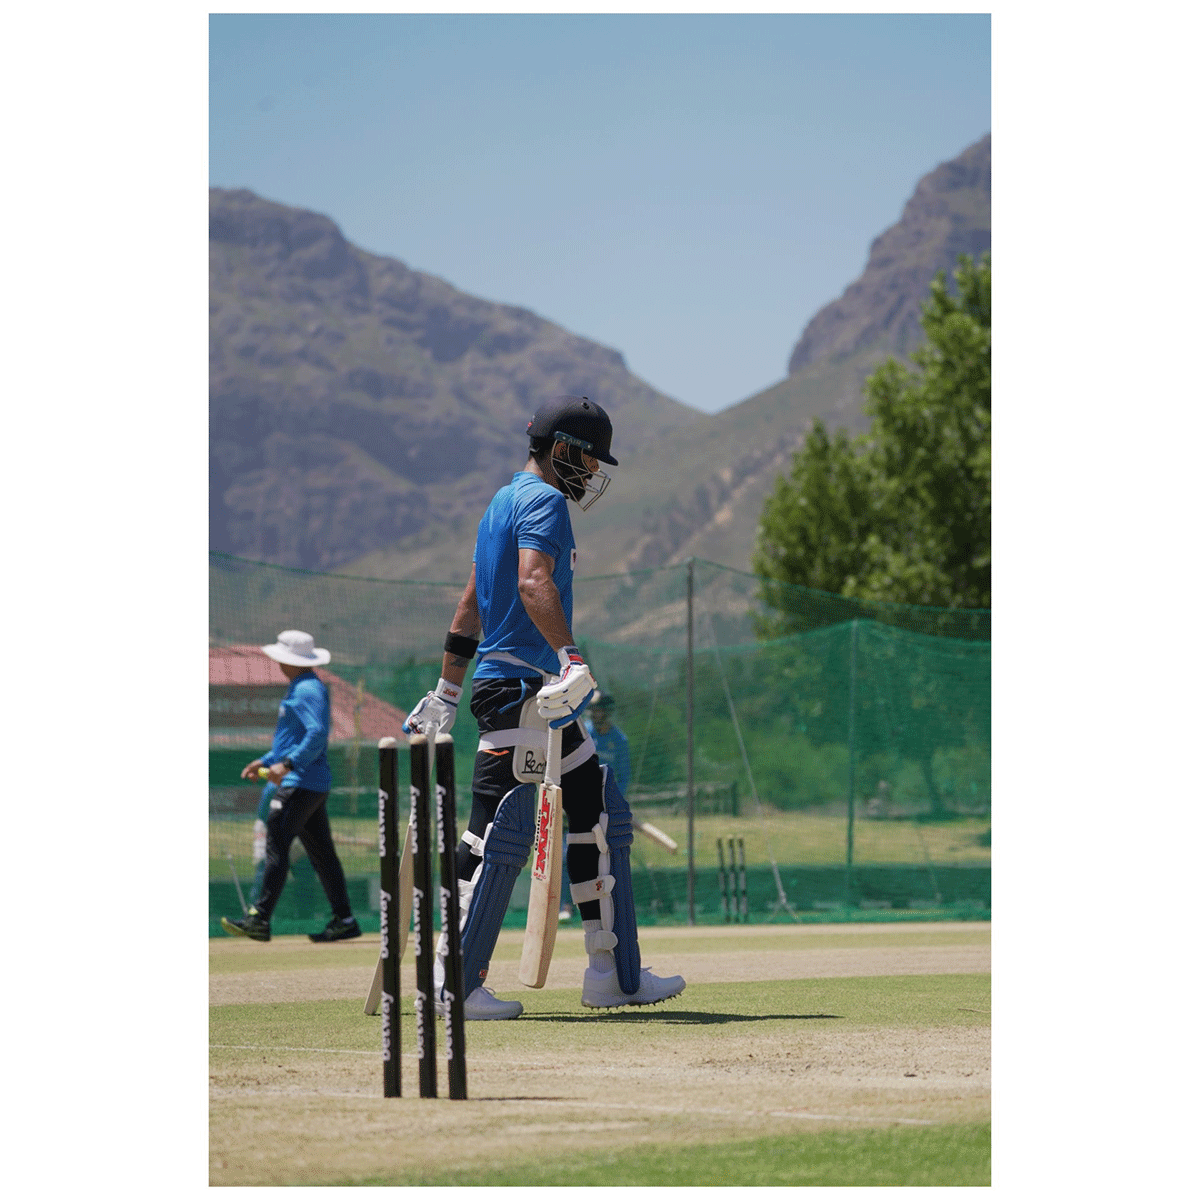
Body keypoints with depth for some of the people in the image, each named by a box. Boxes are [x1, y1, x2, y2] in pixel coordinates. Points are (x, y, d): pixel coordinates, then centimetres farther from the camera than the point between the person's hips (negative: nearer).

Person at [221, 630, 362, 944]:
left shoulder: (307, 690, -13)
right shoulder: (301, 689, 20)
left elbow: (317, 734, -25)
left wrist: (288, 764, -27)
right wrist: (266, 761, 25)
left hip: (302, 784, -11)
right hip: (312, 784, 11)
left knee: (276, 844, -11)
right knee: (321, 851, 9)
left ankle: (259, 920, -13)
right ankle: (343, 920, 8)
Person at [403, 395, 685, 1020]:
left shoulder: (505, 501, 22)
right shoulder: (542, 501, -9)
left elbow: (470, 605, 25)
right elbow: (533, 582, -28)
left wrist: (448, 692, 26)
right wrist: (569, 656, -40)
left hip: (540, 695, 11)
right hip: (520, 686, -11)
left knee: (597, 814, 11)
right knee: (500, 827, -10)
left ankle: (612, 973, 13)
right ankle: (455, 981, -9)